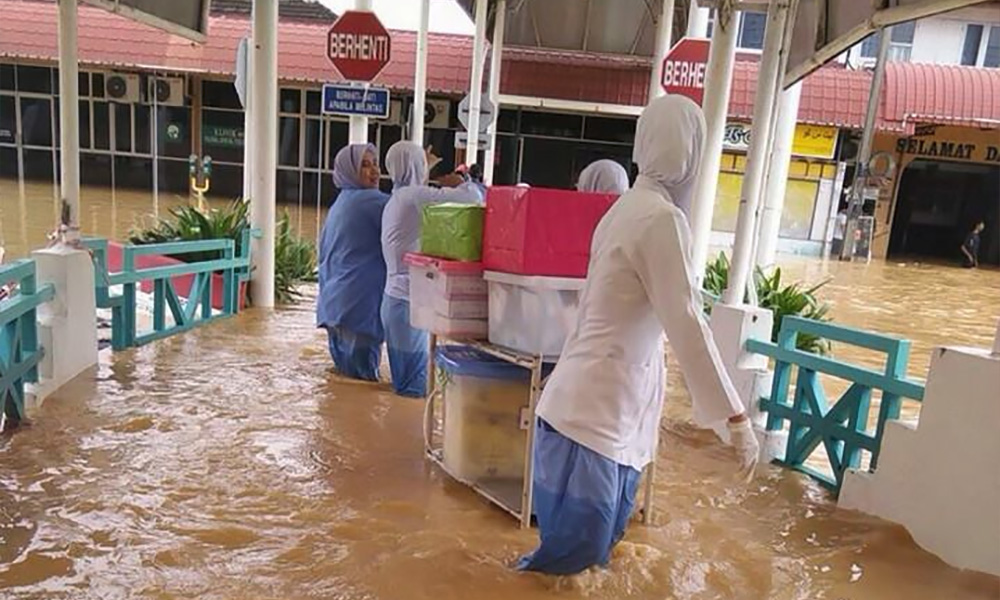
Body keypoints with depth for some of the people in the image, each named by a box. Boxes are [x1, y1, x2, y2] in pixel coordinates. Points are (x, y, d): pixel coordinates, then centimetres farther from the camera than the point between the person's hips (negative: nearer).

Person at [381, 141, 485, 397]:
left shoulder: (395, 201, 17)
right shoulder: (415, 196, -13)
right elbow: (473, 198, -17)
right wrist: (458, 183, 5)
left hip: (395, 298, 10)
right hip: (409, 301, -10)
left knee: (403, 381, 14)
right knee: (414, 386, -3)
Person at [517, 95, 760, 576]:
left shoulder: (628, 207, 11)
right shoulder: (662, 217, -17)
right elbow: (687, 323, -21)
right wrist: (735, 415, -18)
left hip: (597, 396, 9)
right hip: (599, 405, -9)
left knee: (593, 539, 19)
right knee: (574, 551, 3)